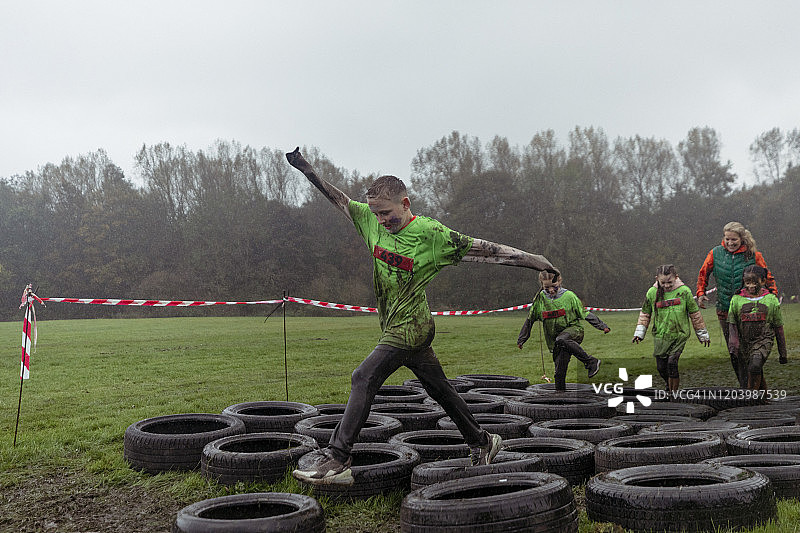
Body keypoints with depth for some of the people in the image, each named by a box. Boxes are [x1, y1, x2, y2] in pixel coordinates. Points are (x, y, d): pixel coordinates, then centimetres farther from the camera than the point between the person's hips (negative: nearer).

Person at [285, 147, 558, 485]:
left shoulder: (430, 233, -15)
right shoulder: (372, 220, 3)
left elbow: (481, 250, -12)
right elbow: (341, 201, 16)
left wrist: (531, 260, -11)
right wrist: (309, 172, 9)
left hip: (410, 327, -7)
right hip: (395, 327, 7)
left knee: (363, 379, -17)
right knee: (439, 388, 15)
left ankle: (337, 459, -17)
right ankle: (481, 443, 29)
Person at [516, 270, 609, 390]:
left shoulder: (569, 296, -4)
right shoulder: (540, 298, 3)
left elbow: (585, 314, 3)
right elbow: (530, 319, 13)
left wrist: (602, 326, -1)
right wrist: (521, 339, 17)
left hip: (573, 329, -3)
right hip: (554, 338, 3)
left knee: (561, 340, -37)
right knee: (560, 370, -6)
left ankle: (591, 362, -30)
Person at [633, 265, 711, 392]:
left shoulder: (684, 291, -8)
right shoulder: (652, 292, -4)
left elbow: (695, 313, 4)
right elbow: (645, 313, 12)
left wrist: (702, 334, 11)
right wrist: (640, 332, 8)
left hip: (679, 335, -2)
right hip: (660, 336, 3)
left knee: (672, 362, -19)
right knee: (661, 367, 6)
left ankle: (674, 392, -5)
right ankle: (670, 385, 35)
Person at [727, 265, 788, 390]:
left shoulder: (771, 300, 3)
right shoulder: (737, 299, 3)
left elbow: (778, 327, 9)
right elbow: (732, 324, 5)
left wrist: (782, 353, 11)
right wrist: (733, 343, -12)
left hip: (763, 341, -2)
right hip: (743, 342, 2)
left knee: (755, 366, -28)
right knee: (744, 378, 3)